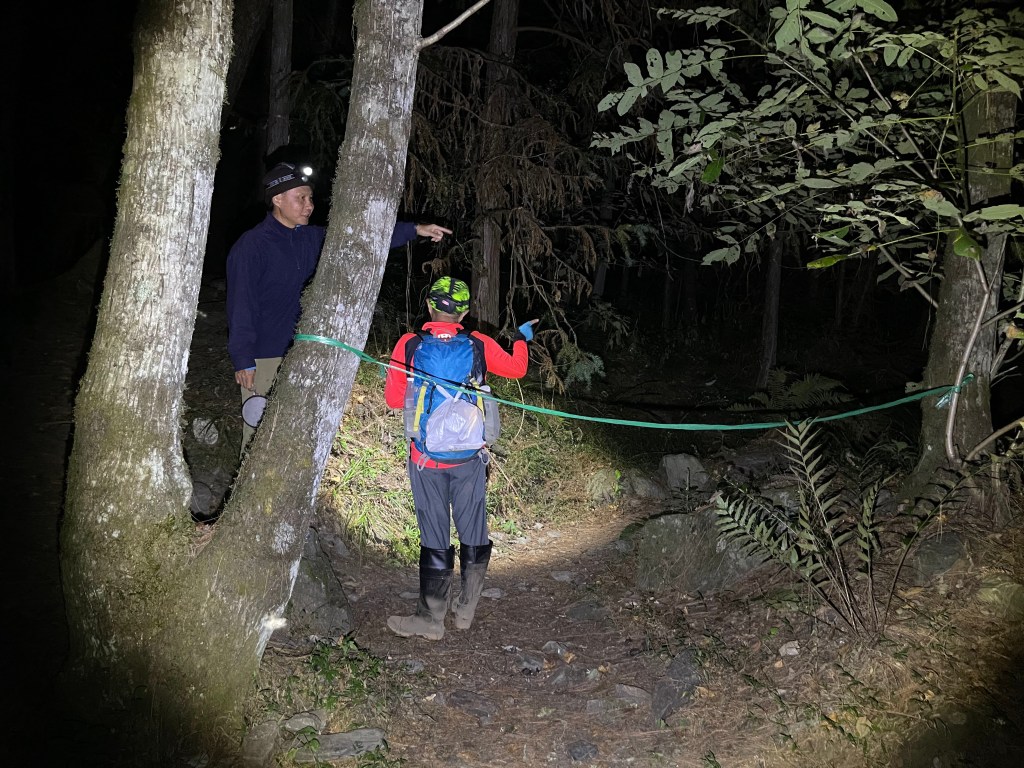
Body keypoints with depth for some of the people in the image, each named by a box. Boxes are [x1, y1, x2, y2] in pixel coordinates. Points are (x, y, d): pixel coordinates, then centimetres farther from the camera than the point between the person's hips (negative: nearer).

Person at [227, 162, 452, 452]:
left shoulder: (311, 239, 7)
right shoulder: (251, 245, -13)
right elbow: (241, 306, -14)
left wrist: (414, 230, -1)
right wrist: (243, 360, -17)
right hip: (263, 359, -7)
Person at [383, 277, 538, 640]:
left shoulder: (409, 345, -8)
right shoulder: (479, 345, -5)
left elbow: (393, 399, -2)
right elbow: (517, 368, 11)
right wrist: (522, 338, 29)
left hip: (426, 459, -1)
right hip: (470, 457, 1)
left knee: (435, 537, 7)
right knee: (473, 534, 14)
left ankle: (431, 619, 12)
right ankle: (467, 610, 23)